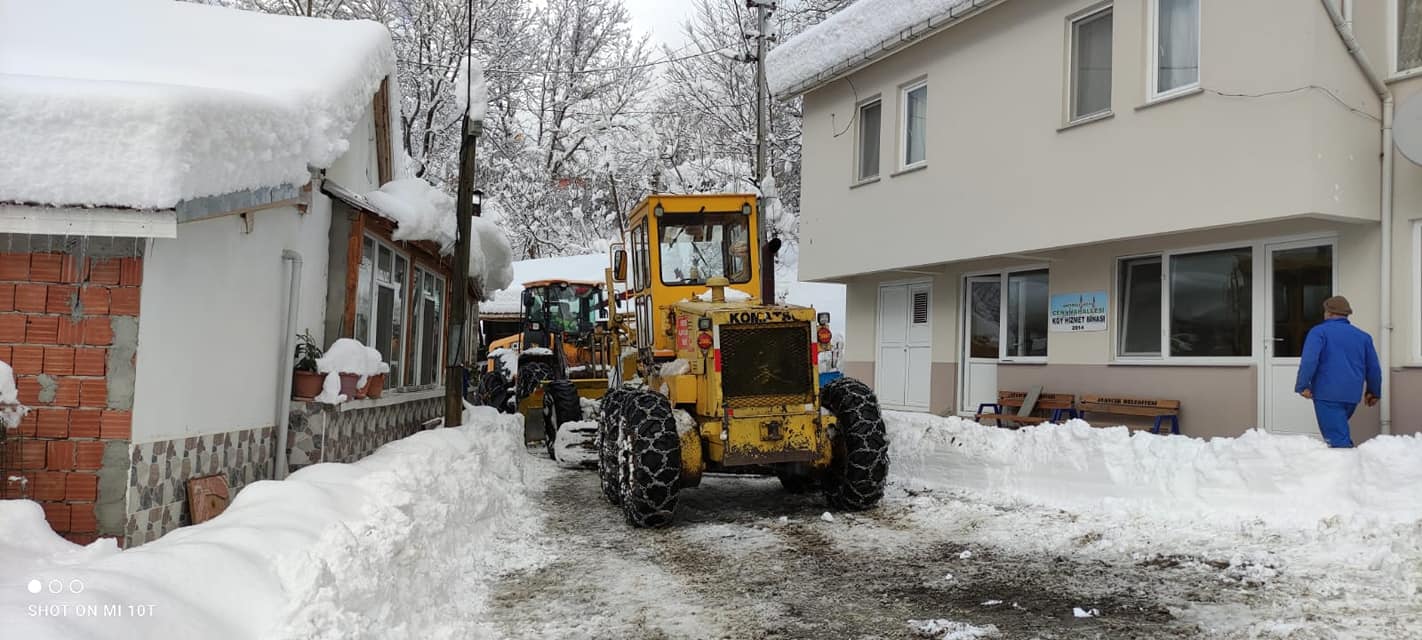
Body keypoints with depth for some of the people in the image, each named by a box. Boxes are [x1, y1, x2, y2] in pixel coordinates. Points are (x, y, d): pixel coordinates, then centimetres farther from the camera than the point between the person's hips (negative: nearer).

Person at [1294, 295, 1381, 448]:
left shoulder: (1319, 331, -2)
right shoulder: (1363, 336, 14)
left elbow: (1309, 360, -17)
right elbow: (1373, 368, 16)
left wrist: (1303, 386, -13)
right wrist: (1374, 392, 28)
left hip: (1327, 394, -6)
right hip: (1352, 395, 6)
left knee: (1337, 437, -6)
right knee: (1340, 428, 22)